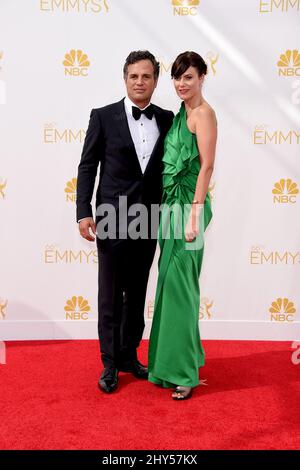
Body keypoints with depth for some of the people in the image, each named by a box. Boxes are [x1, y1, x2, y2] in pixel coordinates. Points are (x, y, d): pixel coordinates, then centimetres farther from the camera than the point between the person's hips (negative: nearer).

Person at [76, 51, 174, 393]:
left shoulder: (166, 119, 6)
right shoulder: (103, 117, -2)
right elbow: (87, 166, -2)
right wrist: (84, 212, -9)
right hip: (113, 219, -3)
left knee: (137, 295, 13)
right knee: (110, 297, 4)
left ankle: (129, 356, 28)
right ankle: (110, 364, 18)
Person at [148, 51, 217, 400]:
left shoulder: (203, 113, -8)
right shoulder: (181, 112, 17)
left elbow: (207, 166, -15)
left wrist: (195, 214, -20)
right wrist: (171, 208, 15)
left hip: (187, 205, -9)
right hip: (171, 202, 9)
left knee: (179, 285, -5)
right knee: (170, 284, 13)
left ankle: (183, 371, 6)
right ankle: (172, 360, 27)